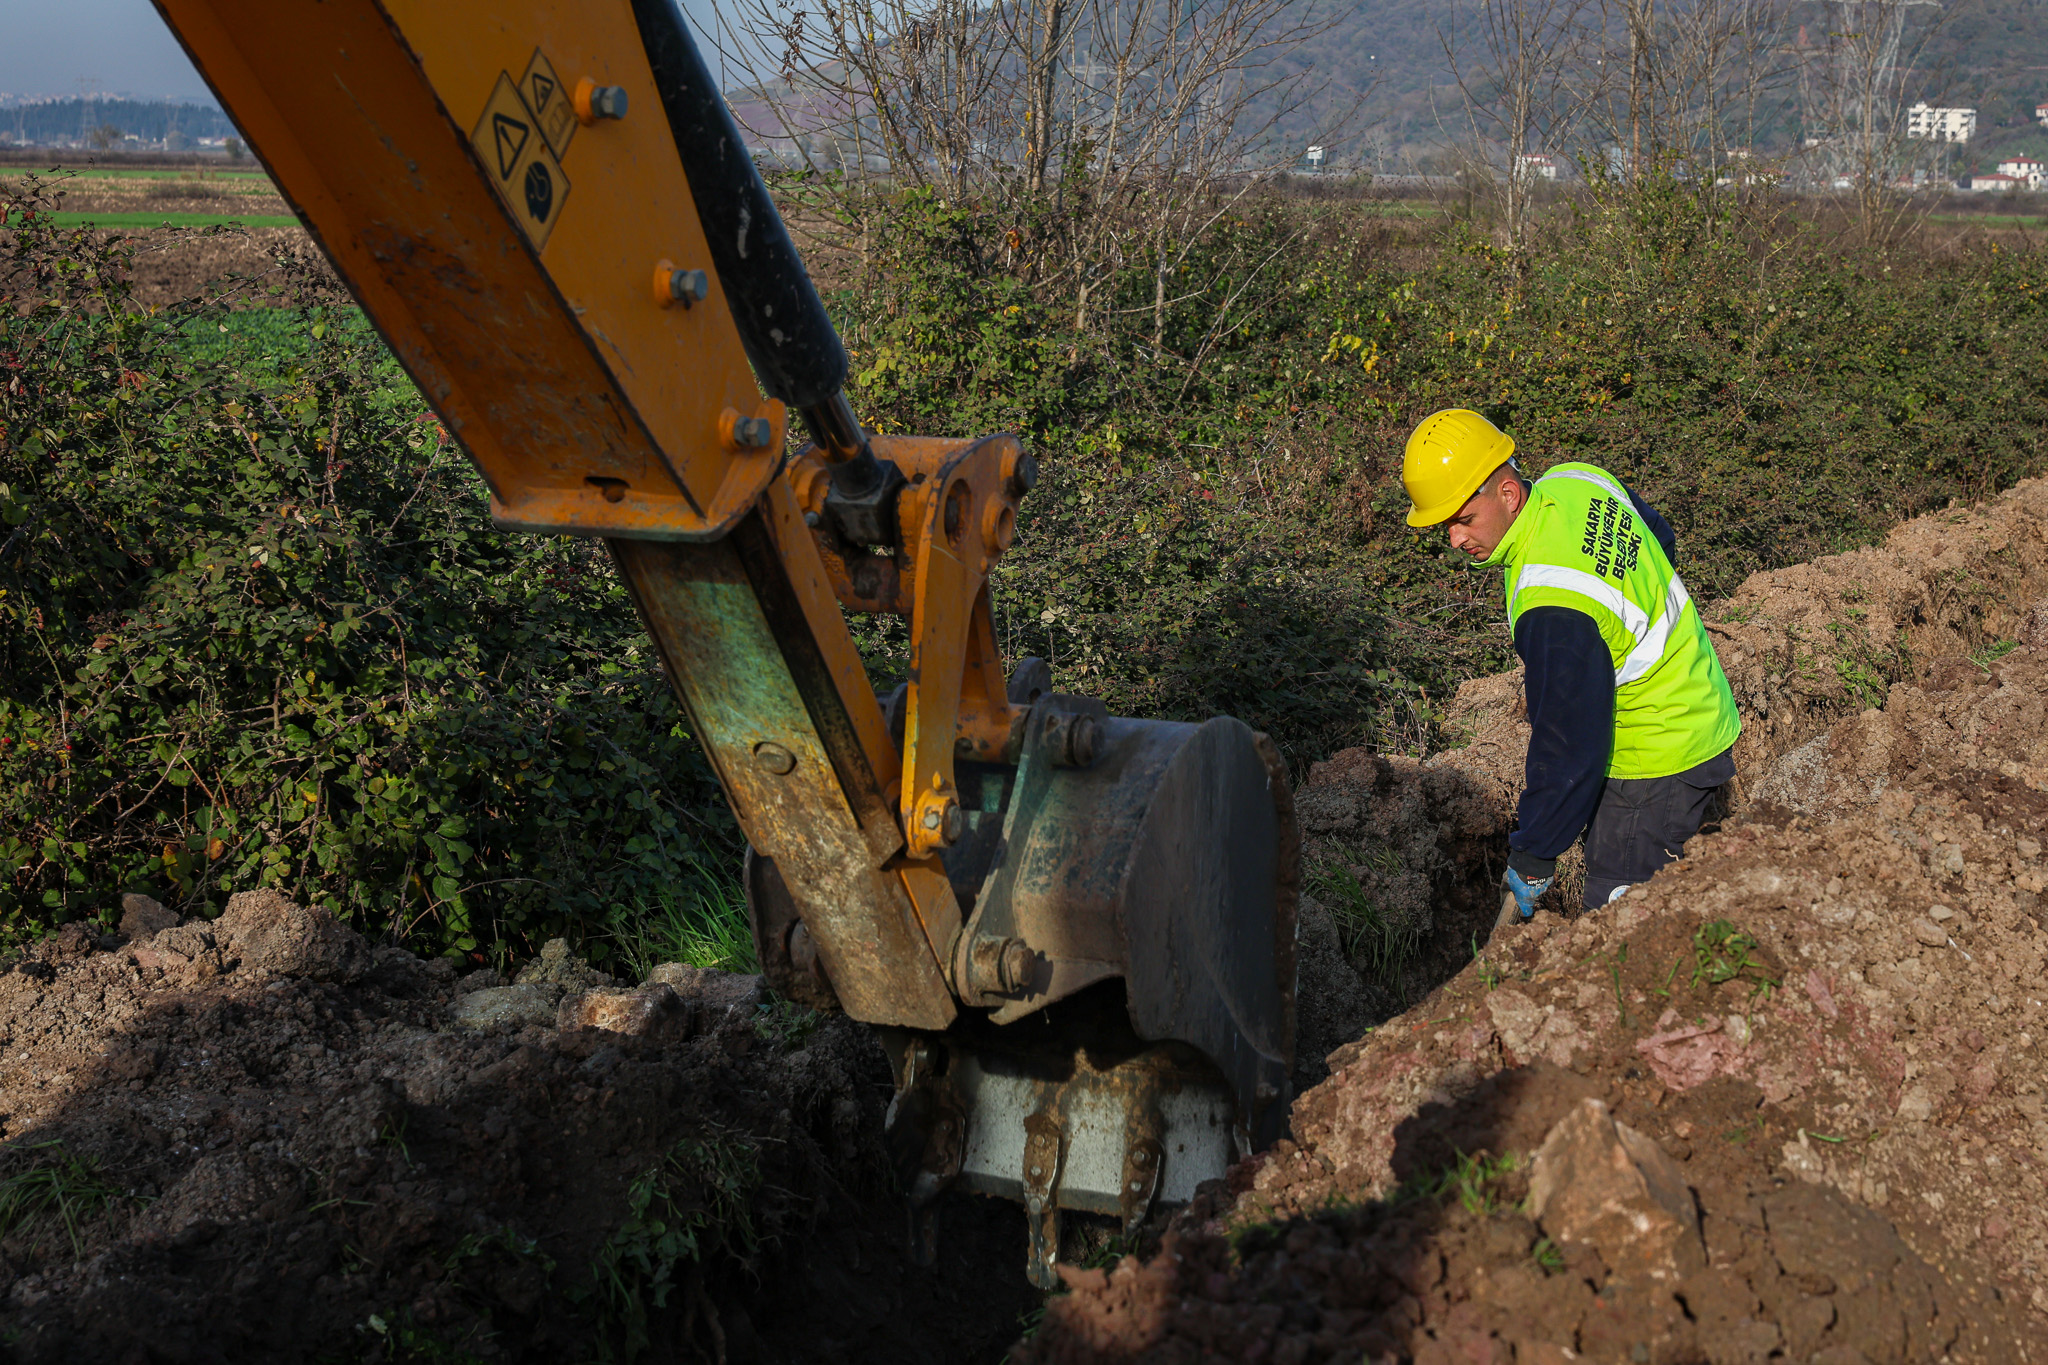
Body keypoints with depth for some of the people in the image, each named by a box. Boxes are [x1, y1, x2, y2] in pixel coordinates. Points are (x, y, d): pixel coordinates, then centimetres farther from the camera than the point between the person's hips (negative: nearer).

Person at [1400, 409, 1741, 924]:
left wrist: (1530, 862, -17)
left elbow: (1571, 750, -28)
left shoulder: (1554, 610, -35)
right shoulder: (1576, 479, -6)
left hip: (1659, 767, -10)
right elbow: (1662, 540, 15)